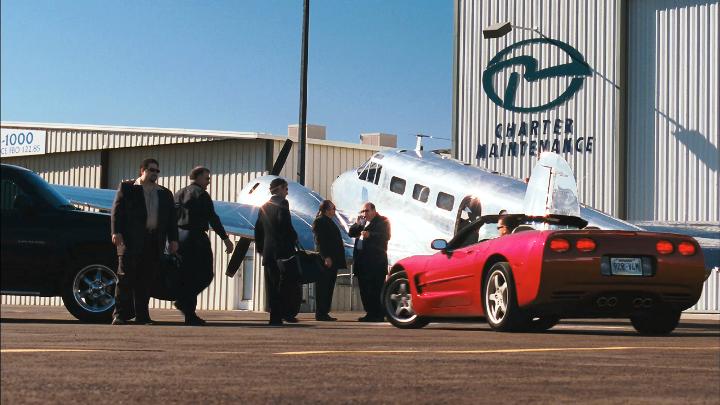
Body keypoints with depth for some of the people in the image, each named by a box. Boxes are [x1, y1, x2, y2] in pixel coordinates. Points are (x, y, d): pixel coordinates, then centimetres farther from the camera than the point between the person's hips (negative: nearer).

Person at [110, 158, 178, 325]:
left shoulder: (165, 193, 20)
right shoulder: (127, 187, 8)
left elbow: (171, 218, 18)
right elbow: (117, 210, 1)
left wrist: (173, 239, 8)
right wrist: (116, 232, -11)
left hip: (154, 243, 4)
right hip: (131, 240, -4)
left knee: (145, 280, 4)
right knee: (126, 277, -7)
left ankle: (142, 315, 8)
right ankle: (120, 314, -7)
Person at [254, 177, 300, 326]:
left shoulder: (264, 207, 15)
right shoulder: (282, 203, -6)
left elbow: (258, 229, 15)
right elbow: (285, 224, -19)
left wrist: (260, 248, 20)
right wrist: (294, 239, -6)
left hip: (268, 252, 7)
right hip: (283, 250, -7)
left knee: (272, 286, 6)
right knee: (291, 283, -1)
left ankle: (275, 317, 3)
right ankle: (287, 312, -11)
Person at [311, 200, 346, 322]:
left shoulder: (329, 222, 22)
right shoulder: (320, 221, -7)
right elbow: (320, 241, -15)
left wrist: (340, 259, 18)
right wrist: (326, 257, -23)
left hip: (332, 260, 10)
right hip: (326, 260, -10)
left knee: (329, 287, 9)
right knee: (323, 287, -8)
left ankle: (324, 313, 12)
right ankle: (320, 314, -7)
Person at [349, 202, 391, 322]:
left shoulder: (382, 221, -1)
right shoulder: (362, 222, 21)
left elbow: (386, 236, -15)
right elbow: (351, 233, 16)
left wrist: (370, 235, -27)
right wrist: (358, 224, -1)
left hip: (376, 261, -7)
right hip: (362, 260, 7)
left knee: (376, 289, -8)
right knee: (364, 289, 7)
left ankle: (379, 314, -5)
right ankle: (370, 313, 13)